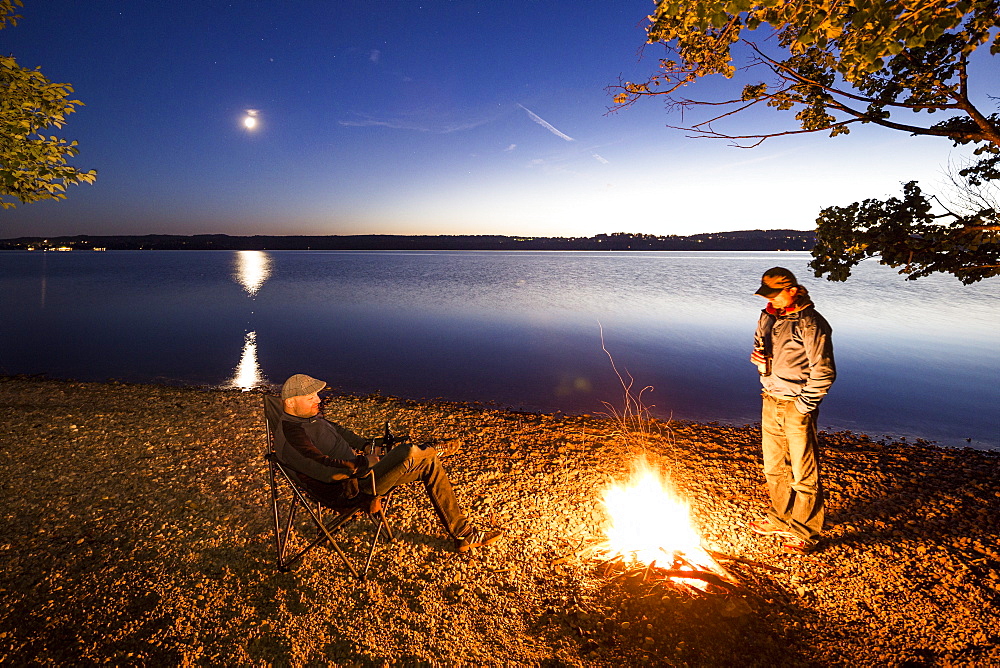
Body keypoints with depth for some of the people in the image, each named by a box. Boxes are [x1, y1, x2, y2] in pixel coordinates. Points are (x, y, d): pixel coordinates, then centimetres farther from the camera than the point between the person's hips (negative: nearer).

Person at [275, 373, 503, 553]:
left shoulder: (309, 416, 9)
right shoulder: (291, 435, -22)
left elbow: (338, 431, 24)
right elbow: (326, 469, -29)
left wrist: (364, 446, 8)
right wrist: (363, 462, -18)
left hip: (355, 471, 10)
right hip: (346, 492, -10)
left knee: (429, 463, 1)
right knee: (409, 453, -30)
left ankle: (464, 534, 8)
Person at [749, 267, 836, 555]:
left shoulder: (810, 323, -16)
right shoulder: (768, 317, 7)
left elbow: (824, 373, -17)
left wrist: (803, 407, -15)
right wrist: (757, 356, -2)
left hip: (797, 407, -7)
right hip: (770, 402, 7)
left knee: (804, 475, 5)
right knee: (774, 468, 19)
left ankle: (806, 533, 20)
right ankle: (781, 520, 36)